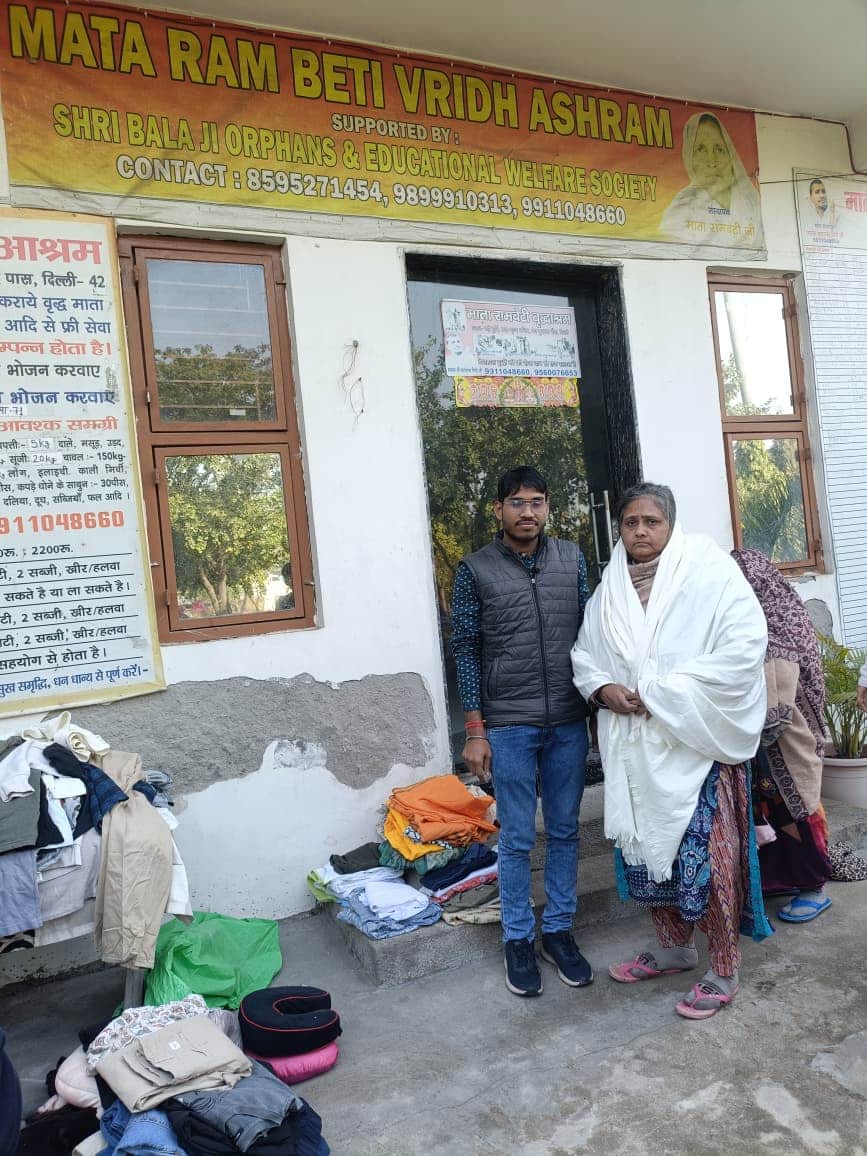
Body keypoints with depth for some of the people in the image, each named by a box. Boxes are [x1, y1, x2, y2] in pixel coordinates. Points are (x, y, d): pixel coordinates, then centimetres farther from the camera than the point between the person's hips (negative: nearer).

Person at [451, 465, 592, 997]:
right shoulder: (476, 569, -3)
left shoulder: (572, 558, 5)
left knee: (565, 833, 13)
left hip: (569, 723, 3)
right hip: (509, 727, -3)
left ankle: (559, 930, 29)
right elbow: (467, 650, -3)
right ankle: (518, 939, 23)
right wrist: (475, 730, -6)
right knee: (518, 840, 6)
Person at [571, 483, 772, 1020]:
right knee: (645, 845, 14)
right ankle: (673, 946, 35)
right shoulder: (610, 588, 9)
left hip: (697, 740, -5)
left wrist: (663, 692, -18)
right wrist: (603, 688, -7)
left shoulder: (708, 568, -7)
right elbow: (584, 654, 16)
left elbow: (747, 642, -17)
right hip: (634, 747, 6)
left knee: (707, 854, -1)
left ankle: (724, 970, 18)